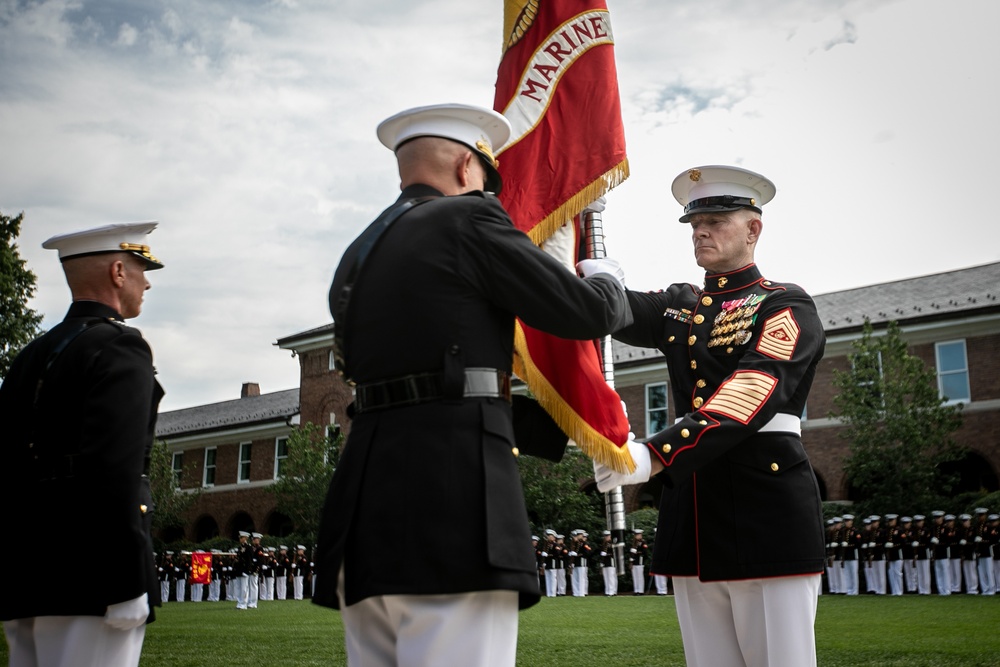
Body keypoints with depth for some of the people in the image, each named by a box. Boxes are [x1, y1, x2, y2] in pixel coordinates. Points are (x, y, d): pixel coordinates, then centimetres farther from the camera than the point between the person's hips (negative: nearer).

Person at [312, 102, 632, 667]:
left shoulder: (358, 256, 23)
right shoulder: (468, 219, 0)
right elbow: (587, 313, 1)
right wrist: (609, 279, 25)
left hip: (366, 502, 8)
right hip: (454, 498, -8)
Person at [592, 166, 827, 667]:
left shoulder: (785, 306, -3)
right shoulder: (679, 306, 18)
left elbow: (754, 394, -20)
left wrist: (655, 454, -33)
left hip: (766, 511, -5)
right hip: (691, 517, 6)